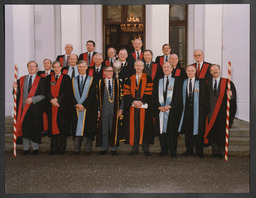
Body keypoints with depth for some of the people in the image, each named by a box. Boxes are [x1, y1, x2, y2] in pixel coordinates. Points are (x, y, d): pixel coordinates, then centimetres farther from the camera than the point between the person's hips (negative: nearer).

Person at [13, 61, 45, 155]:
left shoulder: (41, 80, 0)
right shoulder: (21, 80, 11)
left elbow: (43, 95, -6)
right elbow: (18, 94, 10)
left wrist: (32, 99, -16)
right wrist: (16, 88, -10)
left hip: (35, 108, -3)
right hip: (23, 108, 3)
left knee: (35, 128, 3)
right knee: (24, 128, 6)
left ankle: (35, 148, 15)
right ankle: (26, 148, 15)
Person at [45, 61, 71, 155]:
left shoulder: (66, 78, 6)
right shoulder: (48, 78, 14)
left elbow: (67, 92, -3)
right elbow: (47, 91, 5)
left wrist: (57, 99, -14)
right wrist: (51, 100, -12)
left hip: (62, 106, -2)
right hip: (51, 106, 2)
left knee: (62, 126, -3)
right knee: (52, 125, 1)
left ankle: (61, 149, 1)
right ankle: (53, 148, 6)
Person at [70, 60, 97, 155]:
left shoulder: (91, 80, 5)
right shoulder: (73, 80, 12)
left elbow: (92, 95, -4)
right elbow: (72, 94, 5)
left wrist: (83, 105, -12)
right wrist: (76, 104, -10)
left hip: (87, 108, -2)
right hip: (76, 107, 2)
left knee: (87, 128, -2)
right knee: (76, 128, 2)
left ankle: (88, 149, 4)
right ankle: (77, 149, 6)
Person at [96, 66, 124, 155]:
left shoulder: (118, 82, 7)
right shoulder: (100, 83, 4)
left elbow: (121, 96, 6)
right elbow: (97, 97, 3)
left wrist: (120, 109, 0)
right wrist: (98, 110, -2)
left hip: (114, 110, 1)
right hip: (104, 110, 0)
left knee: (114, 129, 4)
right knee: (104, 129, 4)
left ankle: (113, 148, 13)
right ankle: (104, 148, 14)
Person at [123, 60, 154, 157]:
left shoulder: (148, 78, 5)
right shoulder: (130, 79, 11)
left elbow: (149, 92, -3)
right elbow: (126, 93, 4)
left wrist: (141, 102, -12)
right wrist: (134, 101, -10)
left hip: (144, 107, -2)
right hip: (133, 107, 2)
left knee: (145, 127, -2)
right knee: (133, 127, 1)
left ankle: (146, 149, 4)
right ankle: (134, 149, 7)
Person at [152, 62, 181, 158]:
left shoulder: (177, 80, 5)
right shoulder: (158, 81, 13)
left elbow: (178, 96, -2)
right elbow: (155, 96, 8)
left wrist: (170, 106, -14)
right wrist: (159, 106, -7)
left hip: (172, 109, -2)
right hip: (160, 109, 3)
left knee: (172, 131, 0)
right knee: (161, 130, 4)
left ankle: (173, 152, 8)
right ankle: (163, 150, 14)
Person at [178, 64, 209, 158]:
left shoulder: (201, 82, 0)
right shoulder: (183, 82, 10)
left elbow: (205, 97, -2)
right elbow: (181, 97, 12)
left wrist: (205, 110, -8)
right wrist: (182, 107, 3)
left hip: (198, 109, -3)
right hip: (187, 109, 3)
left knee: (198, 131, 0)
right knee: (187, 131, 6)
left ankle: (199, 151, 10)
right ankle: (189, 150, 17)